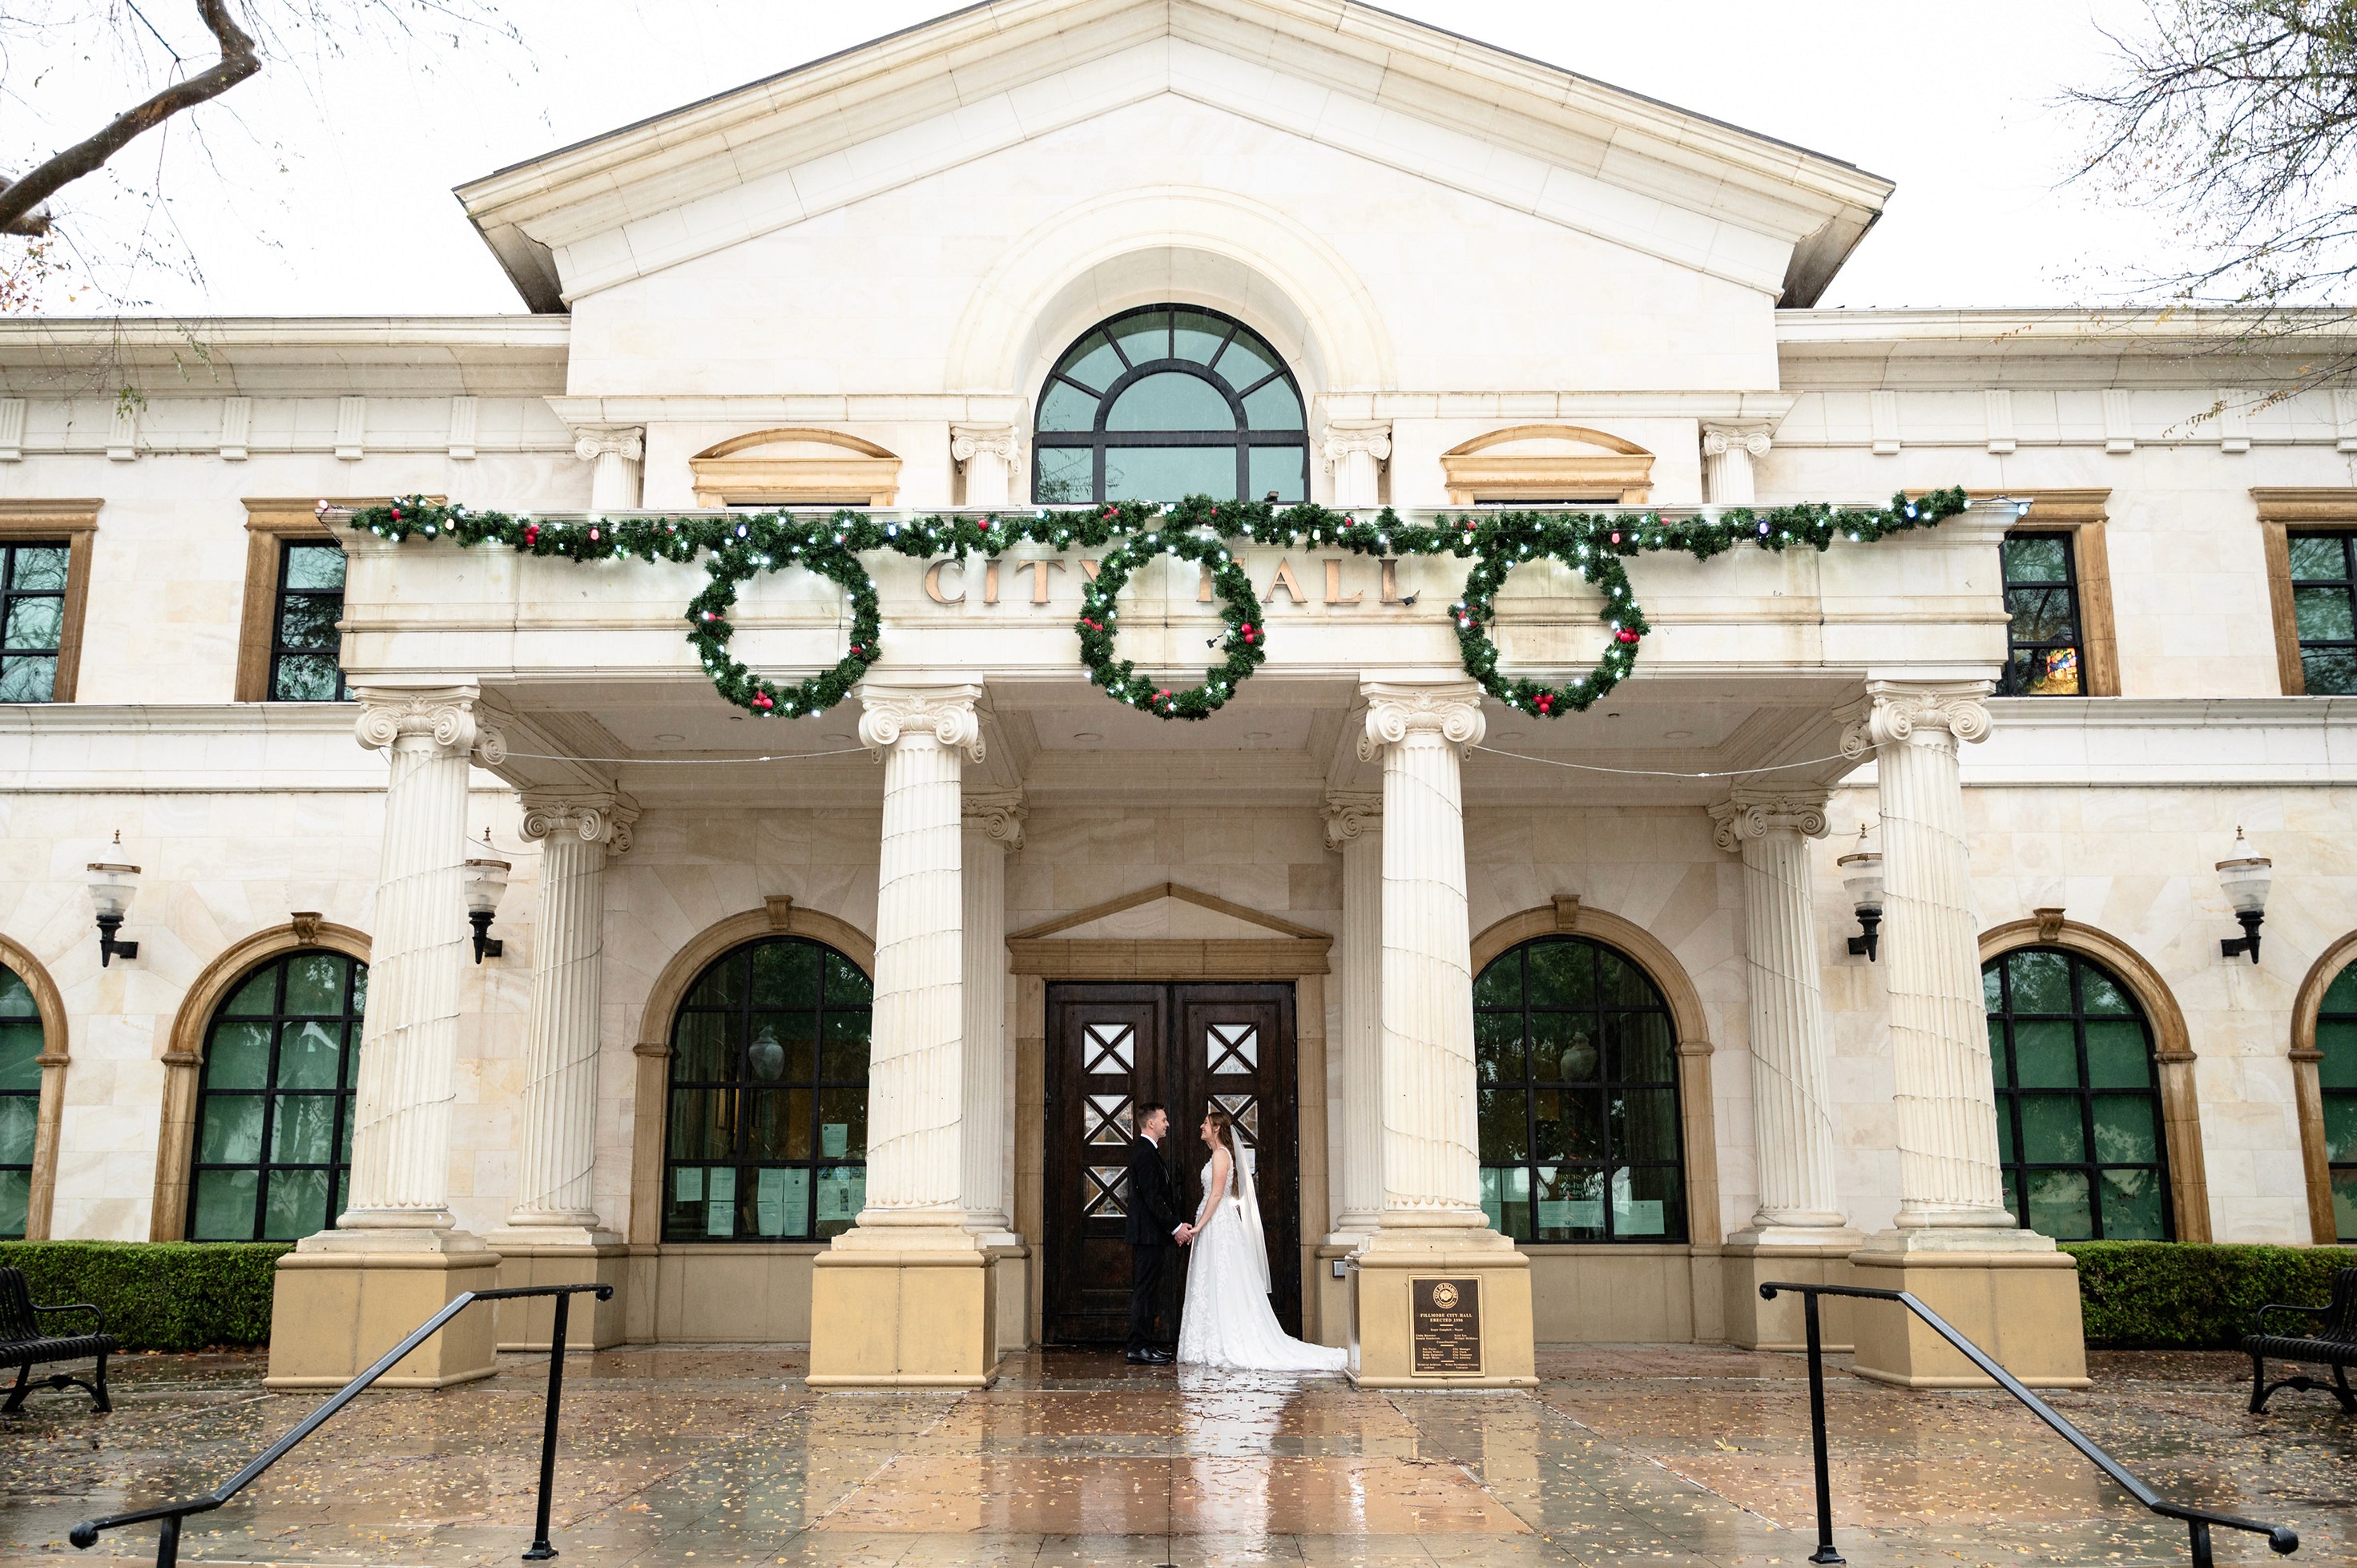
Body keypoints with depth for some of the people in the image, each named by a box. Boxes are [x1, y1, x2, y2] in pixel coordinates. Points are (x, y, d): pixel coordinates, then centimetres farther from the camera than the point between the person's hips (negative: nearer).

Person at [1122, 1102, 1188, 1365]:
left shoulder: (1146, 1150, 18)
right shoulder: (1145, 1152, -15)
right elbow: (1152, 1197, -21)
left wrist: (1177, 1224, 14)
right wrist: (1175, 1227, -17)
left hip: (1151, 1234, 11)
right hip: (1149, 1233, -11)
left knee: (1148, 1289, 13)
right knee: (1145, 1289, -7)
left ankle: (1145, 1343, 19)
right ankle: (1139, 1348, -5)